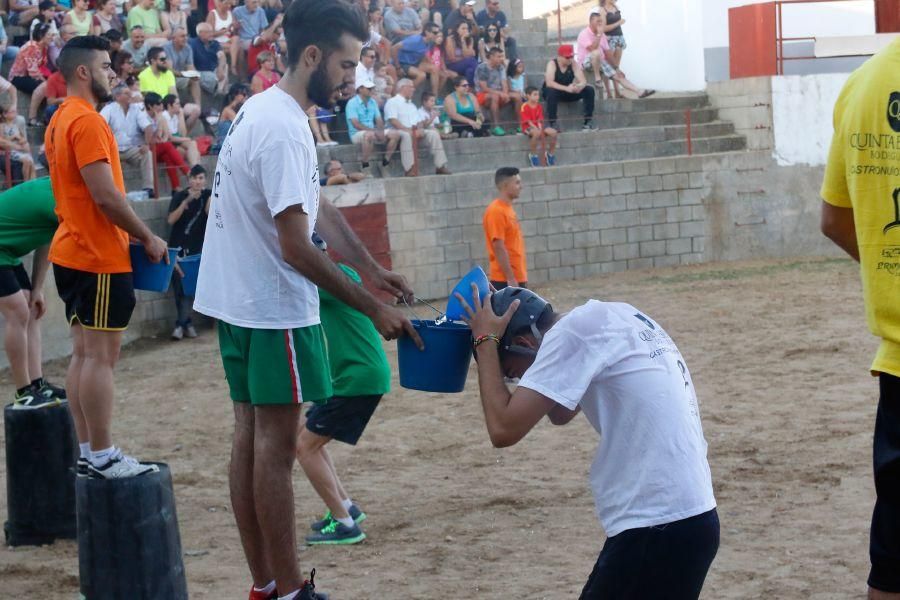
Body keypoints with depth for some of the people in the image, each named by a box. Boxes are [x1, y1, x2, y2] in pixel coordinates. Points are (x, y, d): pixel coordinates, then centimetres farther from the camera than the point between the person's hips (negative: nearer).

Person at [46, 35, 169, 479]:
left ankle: (86, 452, 15)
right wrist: (148, 238, -10)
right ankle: (102, 457, -2)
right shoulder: (87, 121, -16)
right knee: (101, 357, -6)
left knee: (84, 353, 11)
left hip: (73, 251, 10)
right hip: (100, 258, -10)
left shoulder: (60, 121, 15)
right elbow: (106, 196, -21)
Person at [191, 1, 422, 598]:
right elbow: (296, 248, -24)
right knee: (277, 446, -4)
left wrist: (372, 268, 10)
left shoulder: (262, 109, 10)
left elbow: (320, 208, 16)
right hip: (275, 309, -10)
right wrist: (372, 308, -19)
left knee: (251, 437, 11)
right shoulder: (283, 129, -22)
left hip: (238, 302, 10)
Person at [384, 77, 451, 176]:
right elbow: (393, 121, -13)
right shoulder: (392, 102, 3)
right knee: (406, 135, -40)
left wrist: (420, 129, -5)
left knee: (433, 133, -12)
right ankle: (410, 169, -47)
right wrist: (407, 130, -23)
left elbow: (419, 121, 19)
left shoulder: (411, 104, 28)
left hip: (414, 132, 7)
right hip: (398, 131, -7)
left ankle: (440, 166, -15)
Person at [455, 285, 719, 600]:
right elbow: (561, 413, 28)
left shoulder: (573, 331, -12)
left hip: (658, 529, -10)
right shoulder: (610, 317, 15)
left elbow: (504, 429, -17)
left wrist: (485, 342, -5)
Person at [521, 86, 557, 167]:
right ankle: (533, 155, -20)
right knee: (536, 133, -41)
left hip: (538, 127, 6)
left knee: (554, 132, -15)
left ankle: (550, 153, 8)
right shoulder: (524, 107, -12)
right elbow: (528, 121, -17)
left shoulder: (539, 106, 7)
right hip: (528, 127, -6)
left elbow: (539, 121, 0)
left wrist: (541, 129, -19)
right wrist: (537, 129, -27)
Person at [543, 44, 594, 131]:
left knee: (589, 90, -16)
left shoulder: (574, 64, -7)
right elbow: (549, 83, -34)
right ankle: (552, 123, -37)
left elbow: (583, 81, -16)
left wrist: (579, 86, -42)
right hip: (555, 91, -4)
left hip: (569, 93, 4)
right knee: (551, 91, -40)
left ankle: (589, 121, -14)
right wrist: (566, 88, -46)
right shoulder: (552, 64, -19)